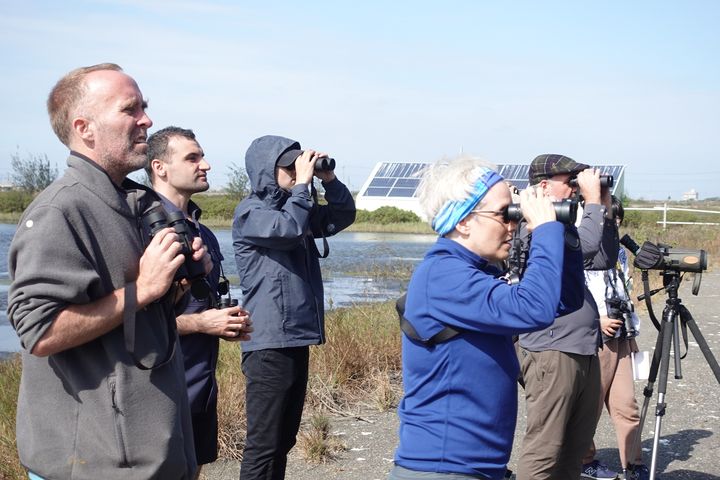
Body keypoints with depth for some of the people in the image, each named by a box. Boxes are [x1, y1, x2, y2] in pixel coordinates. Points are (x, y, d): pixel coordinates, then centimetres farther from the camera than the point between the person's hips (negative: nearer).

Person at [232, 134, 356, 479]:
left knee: (283, 439, 15)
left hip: (298, 340, 9)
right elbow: (289, 228, -25)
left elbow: (345, 215, 19)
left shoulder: (297, 206, 16)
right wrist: (303, 183, -13)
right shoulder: (250, 212, -7)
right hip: (269, 345, -9)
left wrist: (329, 180, 4)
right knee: (263, 444, -7)